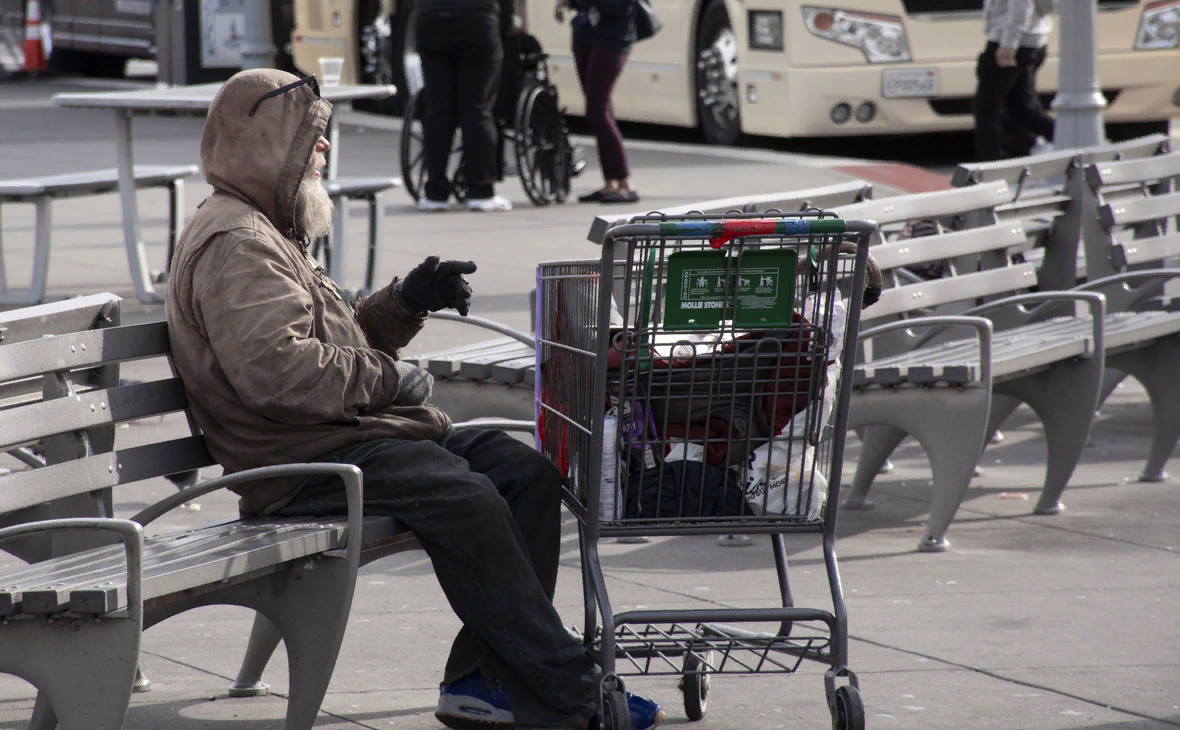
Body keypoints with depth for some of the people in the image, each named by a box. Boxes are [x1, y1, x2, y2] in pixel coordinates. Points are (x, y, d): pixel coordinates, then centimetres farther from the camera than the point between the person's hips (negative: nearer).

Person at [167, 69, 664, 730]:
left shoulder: (268, 235, 26)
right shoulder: (234, 243, -11)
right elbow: (277, 368, -25)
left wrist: (405, 303, 13)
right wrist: (388, 377, -15)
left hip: (355, 431, 11)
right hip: (306, 462, -11)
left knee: (528, 472, -1)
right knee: (466, 499, -28)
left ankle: (487, 677, -8)